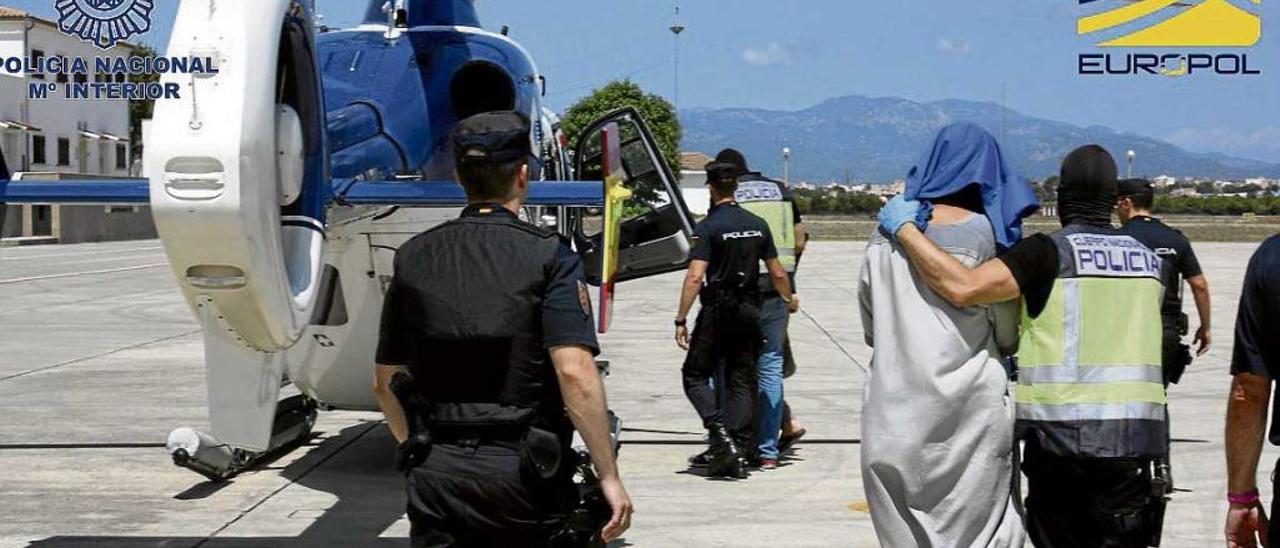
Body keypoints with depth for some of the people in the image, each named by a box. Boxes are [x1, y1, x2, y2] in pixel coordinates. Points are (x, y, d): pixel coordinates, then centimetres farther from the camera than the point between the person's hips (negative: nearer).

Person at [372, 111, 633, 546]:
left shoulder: (414, 258, 7)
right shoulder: (549, 256, -6)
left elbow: (385, 381, 11)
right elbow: (574, 371, -18)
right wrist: (608, 475, -13)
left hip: (435, 474, 3)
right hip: (521, 471, -3)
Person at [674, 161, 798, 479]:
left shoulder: (708, 227, -10)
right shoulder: (758, 225, 6)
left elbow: (695, 277, -18)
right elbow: (777, 273, 11)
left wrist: (681, 320, -15)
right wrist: (789, 300, 30)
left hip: (717, 312, -5)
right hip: (749, 312, 5)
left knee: (695, 375, 7)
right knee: (742, 382, 9)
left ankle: (719, 430, -14)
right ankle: (736, 453, 6)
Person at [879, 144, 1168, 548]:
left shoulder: (1050, 251, -8)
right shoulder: (1147, 259, 10)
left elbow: (962, 288, -19)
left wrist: (904, 228, -8)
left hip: (1061, 432, -3)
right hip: (1134, 434, 4)